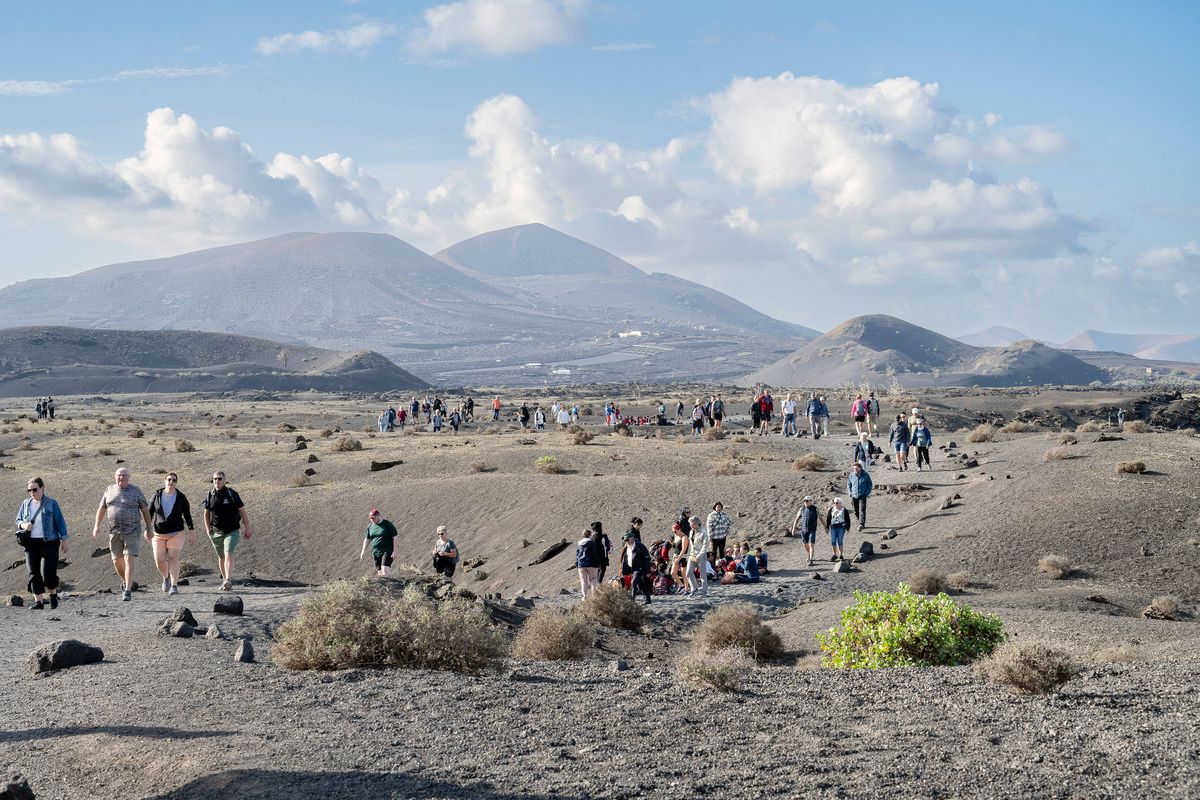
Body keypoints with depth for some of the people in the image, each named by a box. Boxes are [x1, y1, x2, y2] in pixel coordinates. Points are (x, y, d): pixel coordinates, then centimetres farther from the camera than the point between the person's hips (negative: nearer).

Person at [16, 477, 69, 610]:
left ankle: (53, 594, 17)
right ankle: (38, 601, 1)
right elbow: (18, 520, 14)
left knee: (48, 572, -8)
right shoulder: (26, 504, 10)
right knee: (33, 572, -2)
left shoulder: (51, 503, 0)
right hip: (31, 543, 4)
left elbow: (60, 522, 1)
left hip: (49, 542, -4)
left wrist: (64, 540, -2)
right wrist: (24, 525, -9)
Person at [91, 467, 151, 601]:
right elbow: (101, 509, 14)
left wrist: (148, 529, -1)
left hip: (132, 531, -4)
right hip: (114, 531, 4)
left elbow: (145, 510, 2)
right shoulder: (109, 490, 8)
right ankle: (125, 581, 37)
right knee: (117, 561, 10)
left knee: (129, 560, -13)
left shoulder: (135, 491, -2)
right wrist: (96, 526, 6)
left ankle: (128, 590, -15)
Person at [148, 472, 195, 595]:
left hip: (176, 533, -2)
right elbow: (150, 513, 5)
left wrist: (191, 531, -2)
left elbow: (187, 515, 2)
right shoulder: (157, 496, 0)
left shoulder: (181, 498, -2)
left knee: (173, 559, -7)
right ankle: (166, 577, 31)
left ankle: (174, 586, -1)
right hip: (159, 534, 2)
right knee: (159, 561, 0)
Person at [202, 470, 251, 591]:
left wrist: (247, 528, -4)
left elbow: (242, 511, -2)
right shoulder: (210, 495, 3)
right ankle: (224, 580, 28)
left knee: (228, 554, -21)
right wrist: (208, 529, 7)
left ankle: (228, 581, -31)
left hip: (232, 531, -4)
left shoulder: (232, 494, -6)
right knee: (221, 558, 13)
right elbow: (206, 513, 16)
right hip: (216, 532, 4)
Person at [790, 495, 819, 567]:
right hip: (803, 529, 3)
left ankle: (811, 560, -9)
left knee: (811, 545, -11)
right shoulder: (802, 509, 2)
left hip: (812, 530, -3)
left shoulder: (815, 509, -3)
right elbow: (797, 519, 6)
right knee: (805, 544, 13)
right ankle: (809, 555, 40)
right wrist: (793, 528, 3)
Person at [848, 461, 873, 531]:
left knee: (862, 510, -13)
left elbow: (869, 484, 5)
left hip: (862, 496, -3)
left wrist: (867, 493, -5)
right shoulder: (852, 475, 0)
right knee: (856, 511, 10)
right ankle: (860, 521, 28)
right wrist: (850, 493, 3)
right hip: (854, 496, 3)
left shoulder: (865, 474, -5)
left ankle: (861, 524, -18)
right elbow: (848, 484, 13)